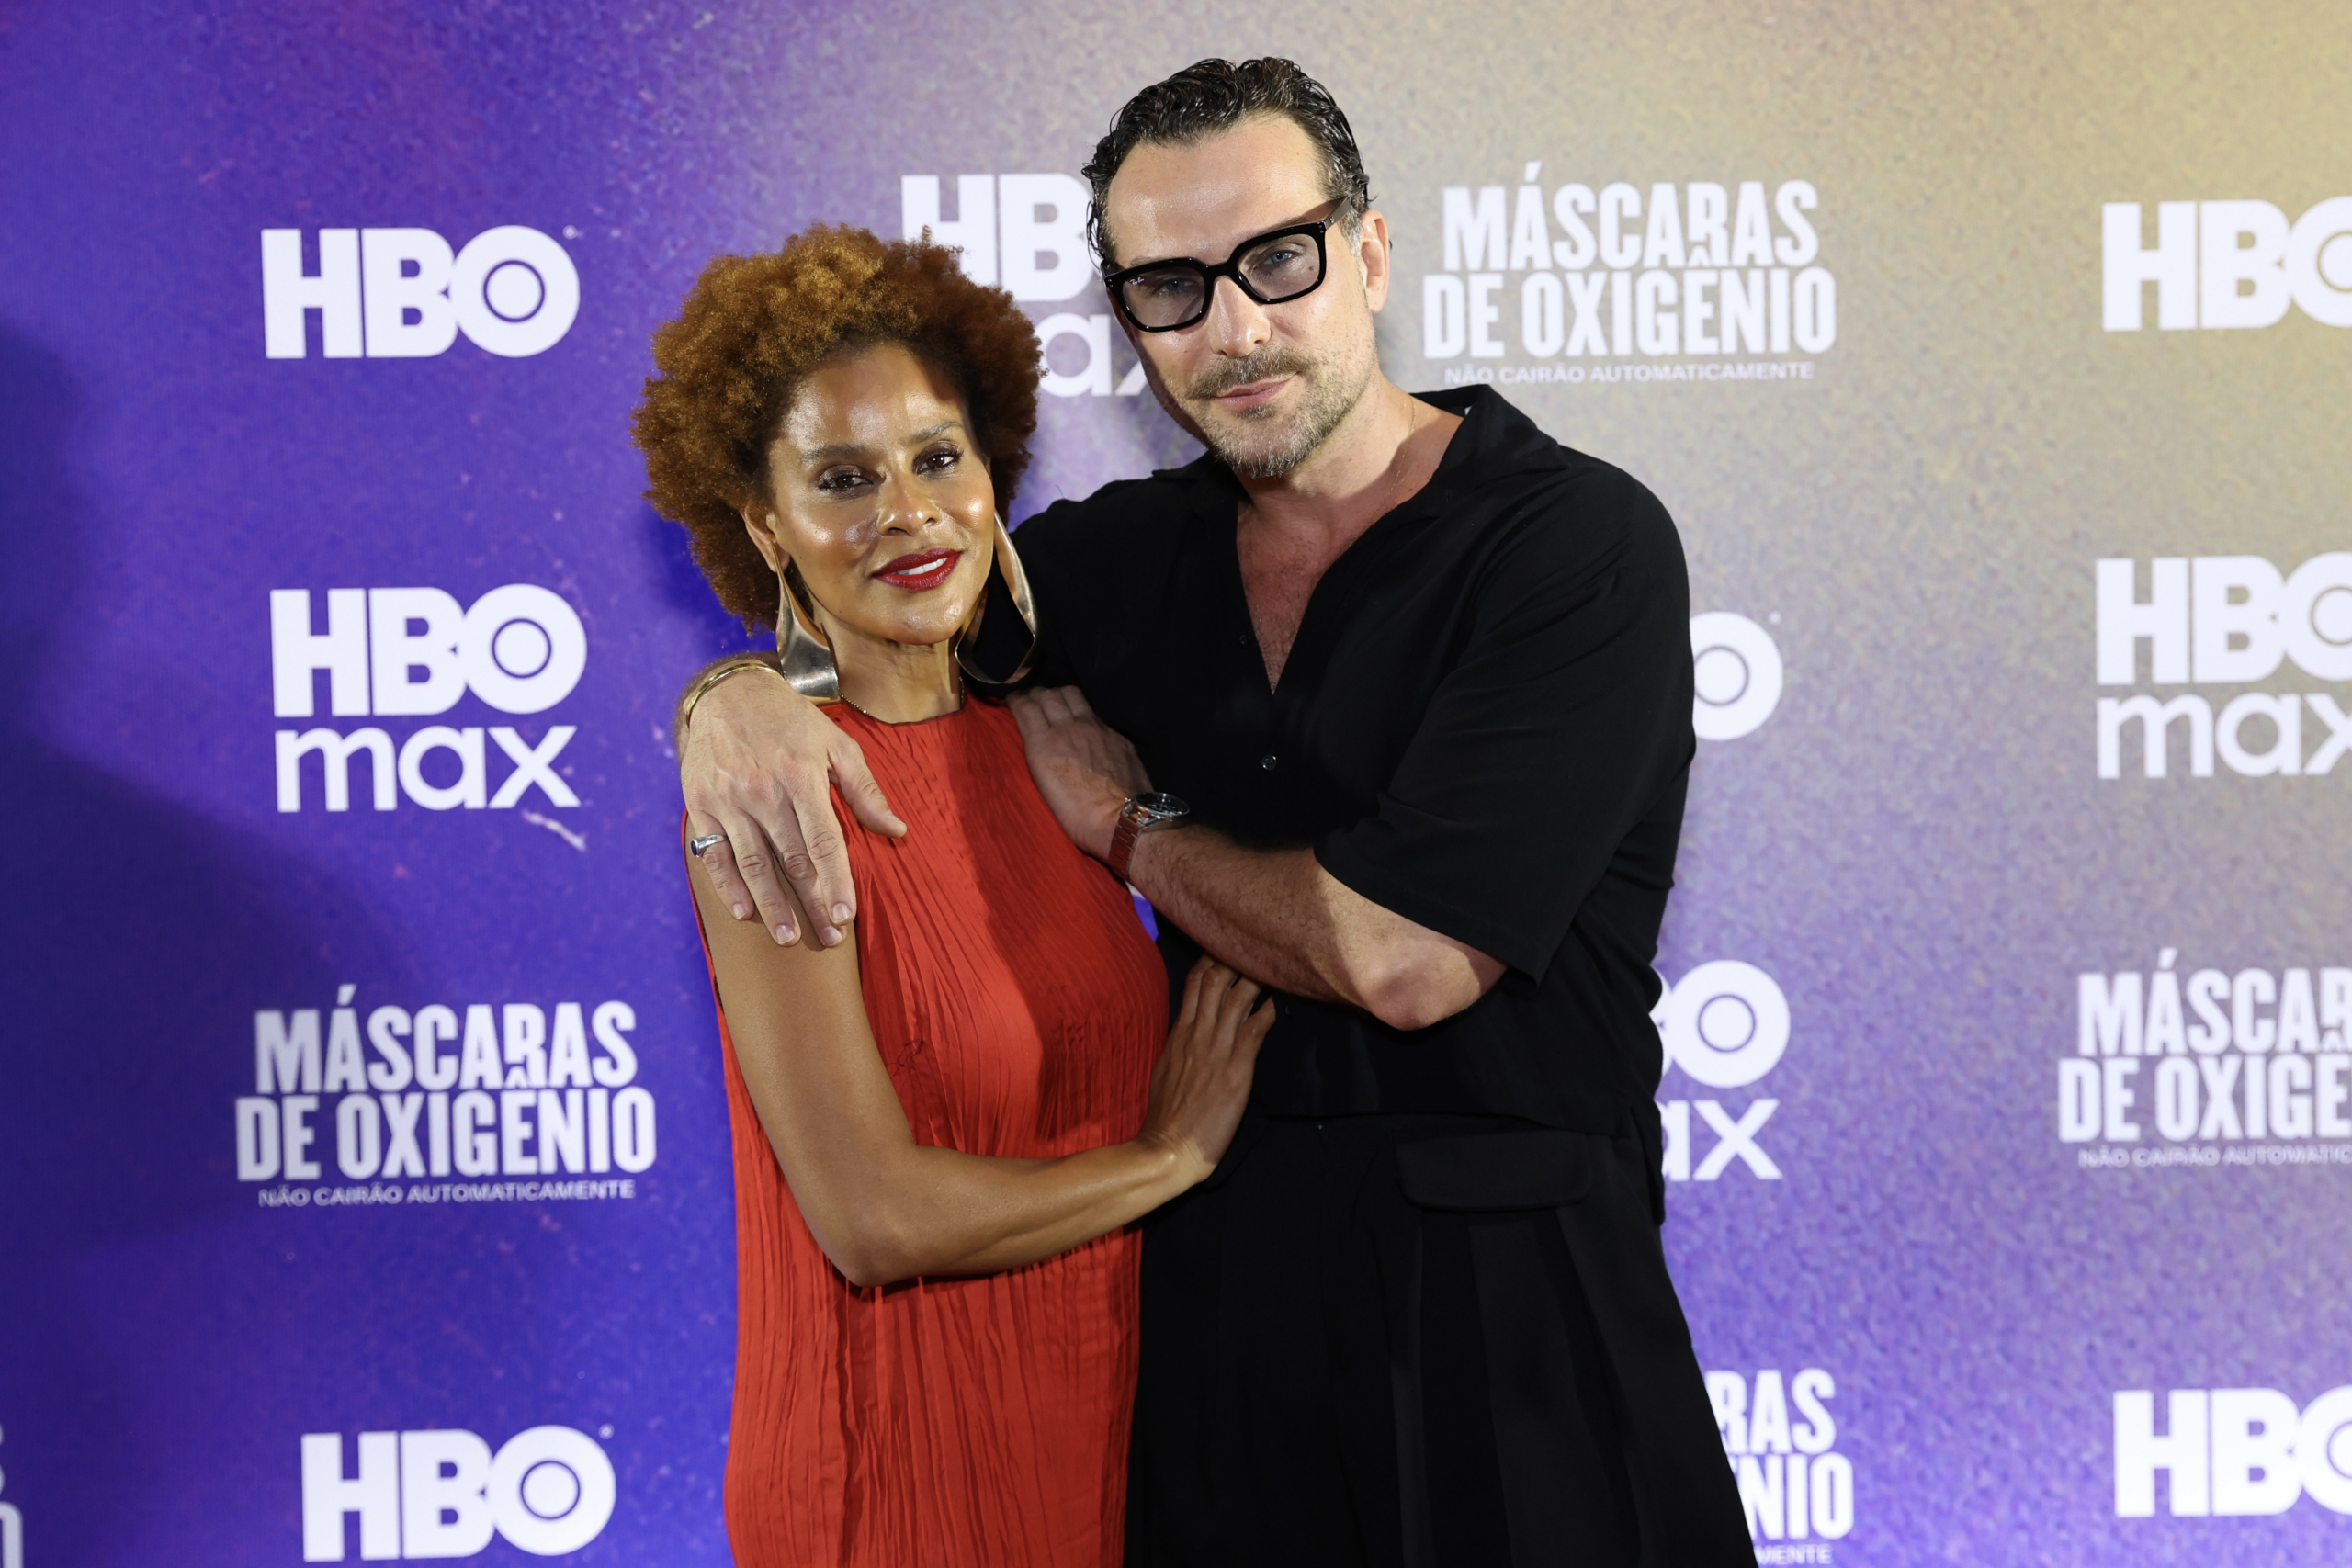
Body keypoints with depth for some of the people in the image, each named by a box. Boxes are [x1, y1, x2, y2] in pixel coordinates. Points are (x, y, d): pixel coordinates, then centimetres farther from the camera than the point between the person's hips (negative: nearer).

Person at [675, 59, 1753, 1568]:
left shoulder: (1581, 543, -13)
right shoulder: (1133, 553, 5)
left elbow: (1401, 958, -21)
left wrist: (1125, 820, -5)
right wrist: (737, 695, -8)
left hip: (1502, 1310, -5)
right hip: (1207, 1273, 5)